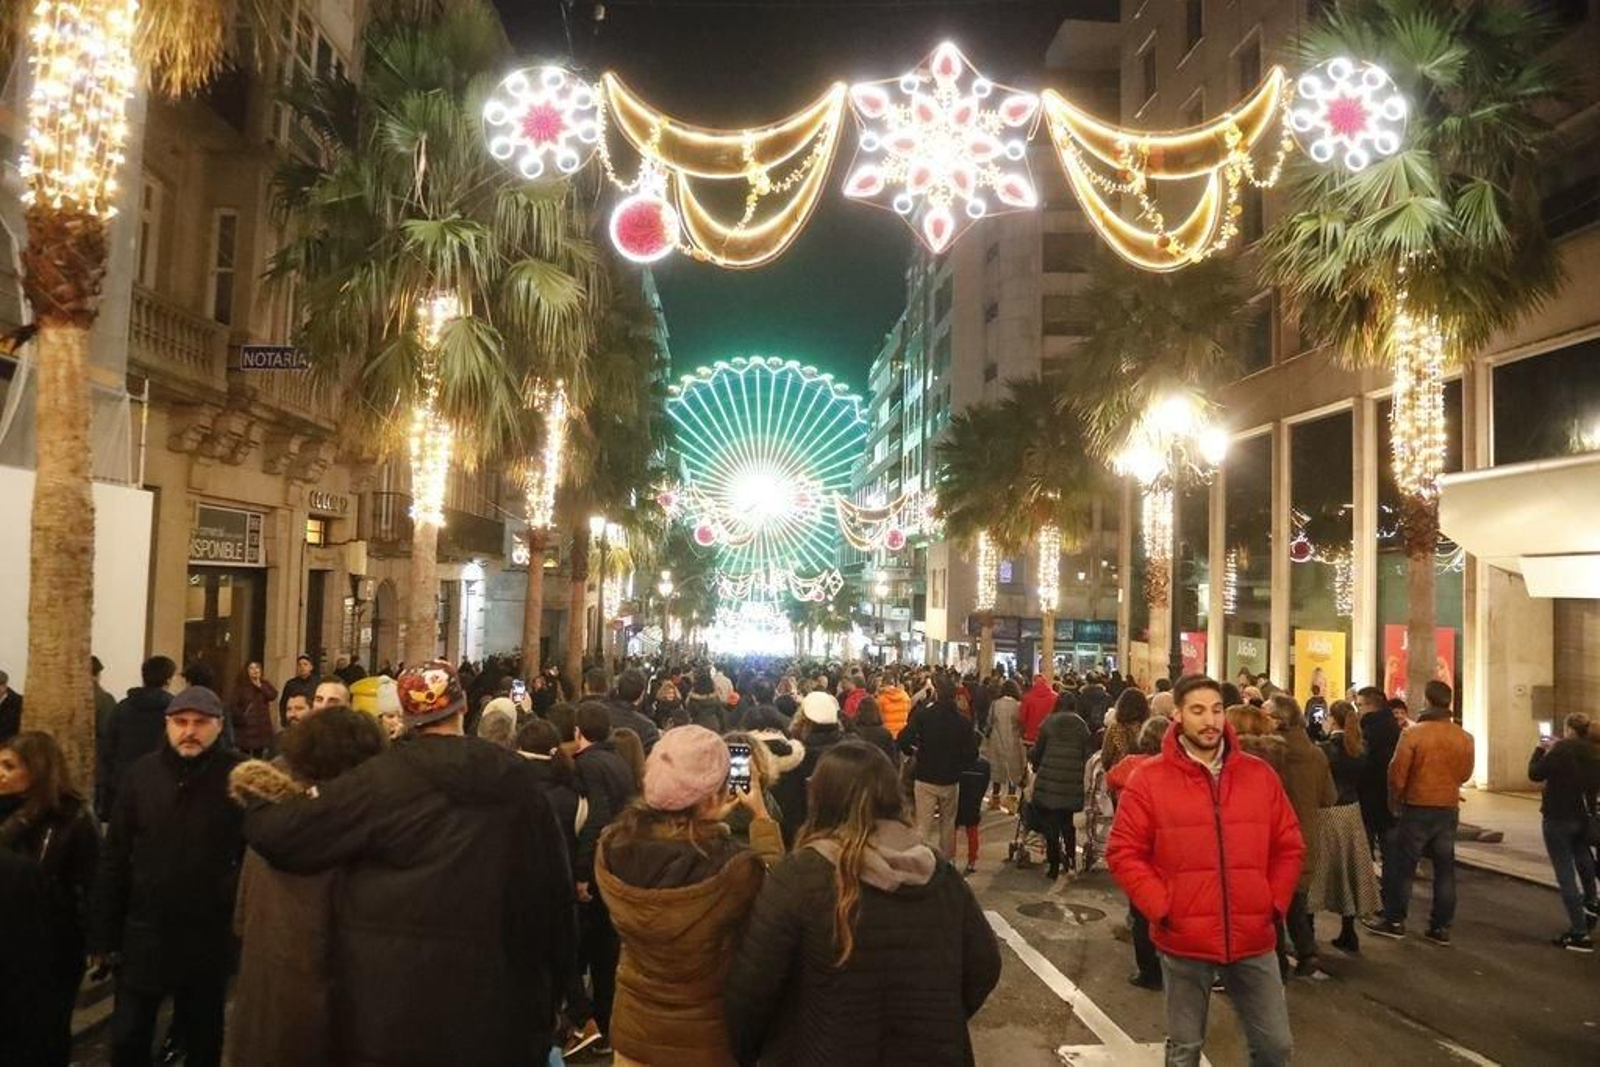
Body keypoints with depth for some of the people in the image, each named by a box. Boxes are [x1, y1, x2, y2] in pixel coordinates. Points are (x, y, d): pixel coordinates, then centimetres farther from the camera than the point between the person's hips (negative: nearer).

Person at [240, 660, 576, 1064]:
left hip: (396, 1000, -3)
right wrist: (550, 989, 15)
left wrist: (255, 802, 16)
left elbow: (281, 833, -8)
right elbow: (555, 888, 4)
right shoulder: (518, 778, -1)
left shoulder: (384, 777, -12)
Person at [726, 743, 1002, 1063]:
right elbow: (984, 967, 3)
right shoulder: (941, 875, -5)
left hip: (823, 1055, -4)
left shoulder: (798, 876, -18)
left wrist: (741, 1052, 1)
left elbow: (751, 988, -17)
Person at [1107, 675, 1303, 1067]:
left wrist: (1275, 903, 1)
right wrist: (1161, 908, -12)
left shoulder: (1260, 774, 3)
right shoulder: (1149, 779, -7)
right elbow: (1124, 853, -4)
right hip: (1184, 942, -2)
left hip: (1254, 939, 3)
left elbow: (1288, 847, 11)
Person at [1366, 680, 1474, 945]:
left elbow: (1397, 774, -11)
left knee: (1403, 865, 7)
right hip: (1449, 809, 4)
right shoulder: (1464, 738, -3)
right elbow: (1465, 774, 8)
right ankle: (1441, 926, 15)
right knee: (1444, 868, 10)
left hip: (1417, 808, -4)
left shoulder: (1413, 734, -14)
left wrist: (1395, 802, 5)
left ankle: (1394, 920, 13)